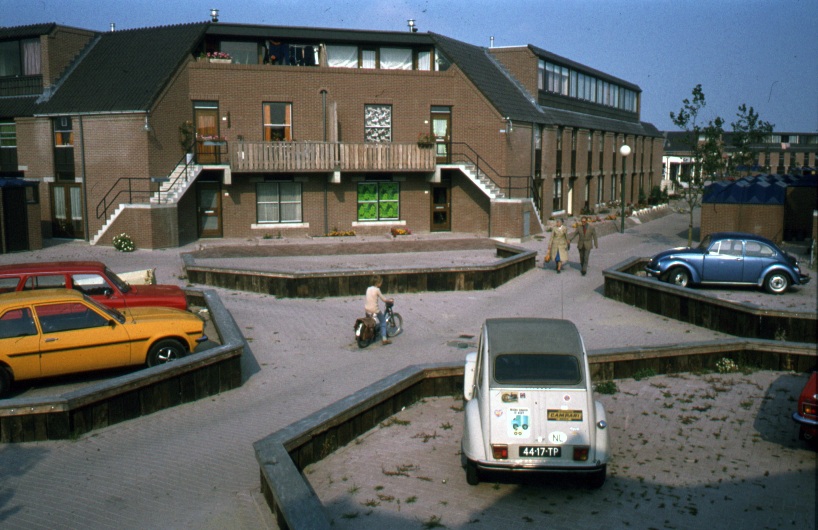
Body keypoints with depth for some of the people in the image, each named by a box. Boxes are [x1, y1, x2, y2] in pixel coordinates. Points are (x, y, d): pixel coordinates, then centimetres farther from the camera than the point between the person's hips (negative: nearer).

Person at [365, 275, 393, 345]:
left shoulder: (368, 289, 7)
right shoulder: (377, 290, -11)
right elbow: (383, 299, -6)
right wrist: (389, 300, 12)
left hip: (367, 309, 6)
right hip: (375, 310, -6)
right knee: (383, 322, 11)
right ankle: (384, 339, 3)